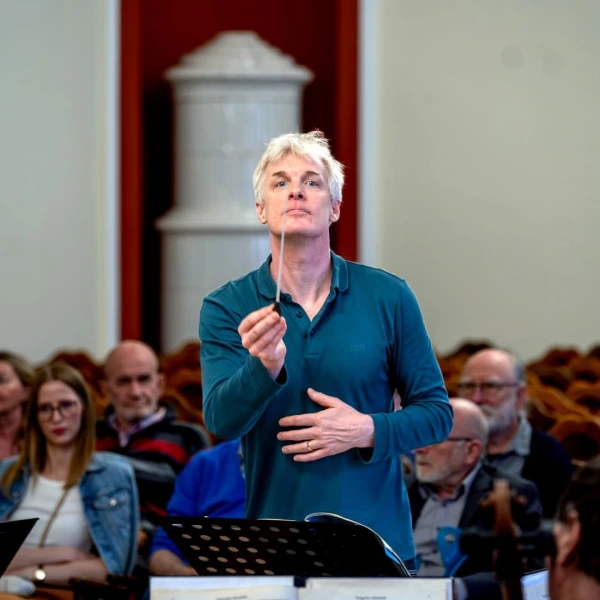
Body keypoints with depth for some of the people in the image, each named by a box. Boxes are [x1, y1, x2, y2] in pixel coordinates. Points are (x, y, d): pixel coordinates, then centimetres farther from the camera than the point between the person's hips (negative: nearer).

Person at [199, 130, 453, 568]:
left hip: (377, 544, 0)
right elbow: (221, 422, -13)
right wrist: (264, 367, -32)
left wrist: (367, 431, -14)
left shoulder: (389, 297, 0)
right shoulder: (227, 307, -1)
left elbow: (436, 413, 4)